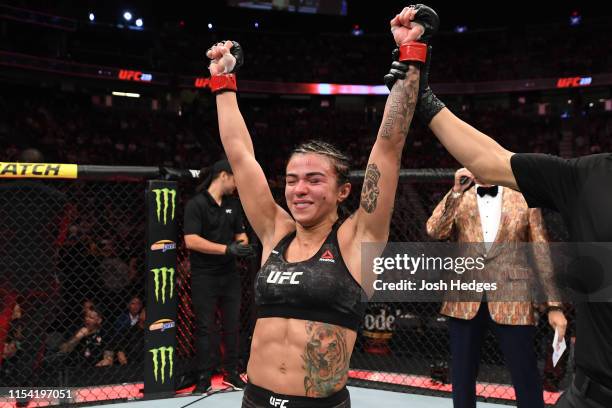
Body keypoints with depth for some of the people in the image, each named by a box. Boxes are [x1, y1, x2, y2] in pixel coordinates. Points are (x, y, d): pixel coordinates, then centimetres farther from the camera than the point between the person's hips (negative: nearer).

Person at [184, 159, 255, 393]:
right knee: (205, 327, 3)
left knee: (232, 325, 11)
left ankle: (232, 373, 24)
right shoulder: (196, 204, -11)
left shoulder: (233, 204, 10)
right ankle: (204, 377, 14)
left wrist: (244, 245, -6)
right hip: (204, 277, -6)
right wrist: (227, 249, -23)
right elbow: (191, 241, -20)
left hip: (229, 274, 6)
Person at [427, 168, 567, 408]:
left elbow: (542, 253, 4)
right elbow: (434, 231, -8)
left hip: (511, 299, -1)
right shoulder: (458, 200, 8)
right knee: (462, 379, 10)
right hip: (465, 300, 2)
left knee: (526, 379, 1)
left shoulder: (524, 199, 5)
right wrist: (456, 190, -14)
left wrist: (554, 305, 0)